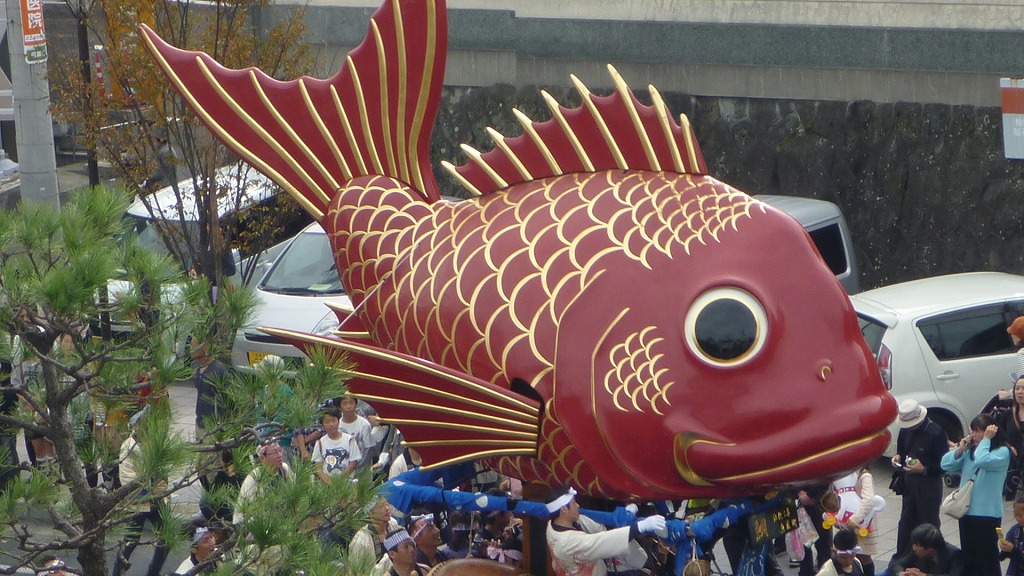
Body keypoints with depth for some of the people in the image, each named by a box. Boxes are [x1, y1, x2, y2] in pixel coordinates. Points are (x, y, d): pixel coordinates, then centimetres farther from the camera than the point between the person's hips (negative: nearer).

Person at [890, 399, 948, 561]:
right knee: (906, 523, 15)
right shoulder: (905, 430, 3)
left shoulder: (935, 433, -18)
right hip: (909, 483, 7)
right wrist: (898, 457, 0)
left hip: (929, 485, -7)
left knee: (929, 523, 1)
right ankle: (902, 557, 25)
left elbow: (944, 464, -17)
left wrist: (924, 469, -26)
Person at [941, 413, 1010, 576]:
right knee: (968, 560, 15)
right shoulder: (970, 451, 12)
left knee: (987, 560, -4)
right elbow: (946, 464, 9)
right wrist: (960, 449, -4)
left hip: (987, 515, -8)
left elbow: (982, 461, -29)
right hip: (966, 512, 8)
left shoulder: (1002, 452, -10)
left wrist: (986, 439, -18)